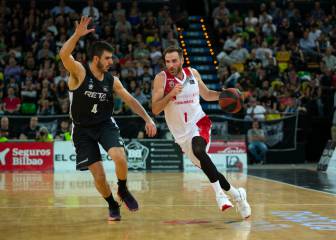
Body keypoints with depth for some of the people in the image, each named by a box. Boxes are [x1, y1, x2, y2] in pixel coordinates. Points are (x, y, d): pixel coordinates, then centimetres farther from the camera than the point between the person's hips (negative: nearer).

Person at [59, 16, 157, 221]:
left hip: (106, 124, 2)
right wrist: (77, 35, -46)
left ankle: (123, 190, 4)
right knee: (98, 173, -5)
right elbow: (64, 55, -33)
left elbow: (130, 100, 4)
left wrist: (148, 119, -6)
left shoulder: (112, 80, -1)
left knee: (120, 157, -25)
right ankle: (113, 206, 20)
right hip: (83, 129, -2)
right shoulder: (79, 72, -14)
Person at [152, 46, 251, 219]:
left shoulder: (193, 73, 0)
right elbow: (155, 109, -15)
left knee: (198, 149, -33)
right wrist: (171, 94, -28)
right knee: (207, 168, 4)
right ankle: (236, 194, 24)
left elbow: (206, 95, 17)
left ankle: (219, 193, -28)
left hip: (199, 122, -1)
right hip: (181, 133, 1)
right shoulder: (161, 78, -9)